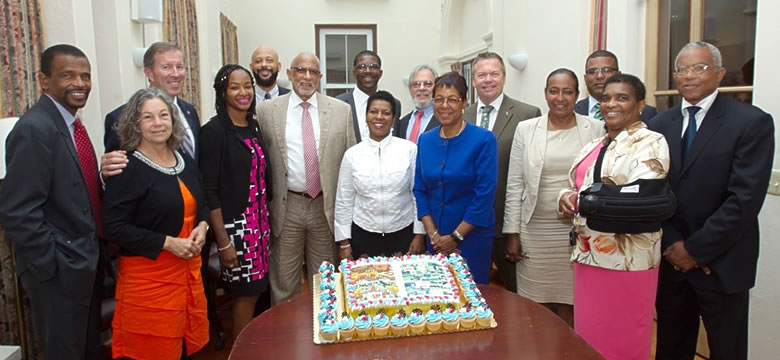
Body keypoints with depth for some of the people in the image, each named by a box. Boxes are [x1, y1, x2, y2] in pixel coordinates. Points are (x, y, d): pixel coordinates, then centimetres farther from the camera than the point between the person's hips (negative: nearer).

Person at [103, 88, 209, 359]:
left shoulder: (185, 162, 7)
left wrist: (202, 225, -2)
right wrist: (167, 242, -20)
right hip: (148, 276, -6)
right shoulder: (128, 169, -13)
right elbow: (114, 227, -16)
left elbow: (200, 205, 20)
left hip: (188, 269, 7)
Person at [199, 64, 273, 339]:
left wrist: (267, 221, 10)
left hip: (261, 221, 6)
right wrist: (223, 241, -16)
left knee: (257, 290, 14)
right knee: (246, 293, 3)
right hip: (235, 224, -6)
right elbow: (209, 190, -14)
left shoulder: (254, 126, 9)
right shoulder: (214, 130, -12)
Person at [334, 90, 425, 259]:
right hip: (363, 235, 1)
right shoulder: (352, 154, -1)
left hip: (403, 234, -1)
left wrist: (419, 234, 0)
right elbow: (344, 201, 4)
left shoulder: (409, 149, -6)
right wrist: (344, 242, 4)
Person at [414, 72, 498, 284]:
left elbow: (485, 195, -14)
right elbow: (420, 190, 5)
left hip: (471, 237, -4)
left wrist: (455, 237, -12)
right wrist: (433, 234, -4)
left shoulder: (484, 140, -11)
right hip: (436, 240, 4)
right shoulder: (425, 140, 3)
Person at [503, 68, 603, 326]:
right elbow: (514, 185, 2)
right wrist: (512, 234, -1)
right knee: (537, 310, 7)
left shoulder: (595, 129, 2)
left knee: (568, 308, 7)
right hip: (535, 232, 0)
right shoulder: (526, 129, 2)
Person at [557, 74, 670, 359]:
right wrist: (567, 197, -2)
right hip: (588, 254, 7)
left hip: (627, 259, -7)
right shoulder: (593, 147, 13)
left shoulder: (650, 143, -8)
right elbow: (575, 187, 19)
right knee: (588, 336, 15)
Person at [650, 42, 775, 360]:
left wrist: (696, 249, -14)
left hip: (722, 264, -3)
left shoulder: (752, 122, -7)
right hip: (671, 259, 4)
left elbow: (745, 199, -15)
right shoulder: (660, 123, 6)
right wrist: (672, 244, -7)